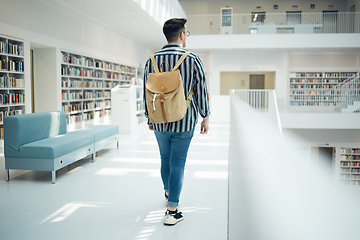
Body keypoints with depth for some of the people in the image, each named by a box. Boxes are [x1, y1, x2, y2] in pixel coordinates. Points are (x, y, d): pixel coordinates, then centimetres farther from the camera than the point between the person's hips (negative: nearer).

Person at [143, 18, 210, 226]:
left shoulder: (152, 60, 1)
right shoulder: (193, 60, -8)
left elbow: (147, 92, 5)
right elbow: (201, 91, -5)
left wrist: (149, 118, 16)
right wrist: (206, 117, 6)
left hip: (160, 122, 3)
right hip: (184, 123, -3)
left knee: (165, 160, 21)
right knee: (178, 164, 3)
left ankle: (168, 194, 41)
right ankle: (172, 211, 5)